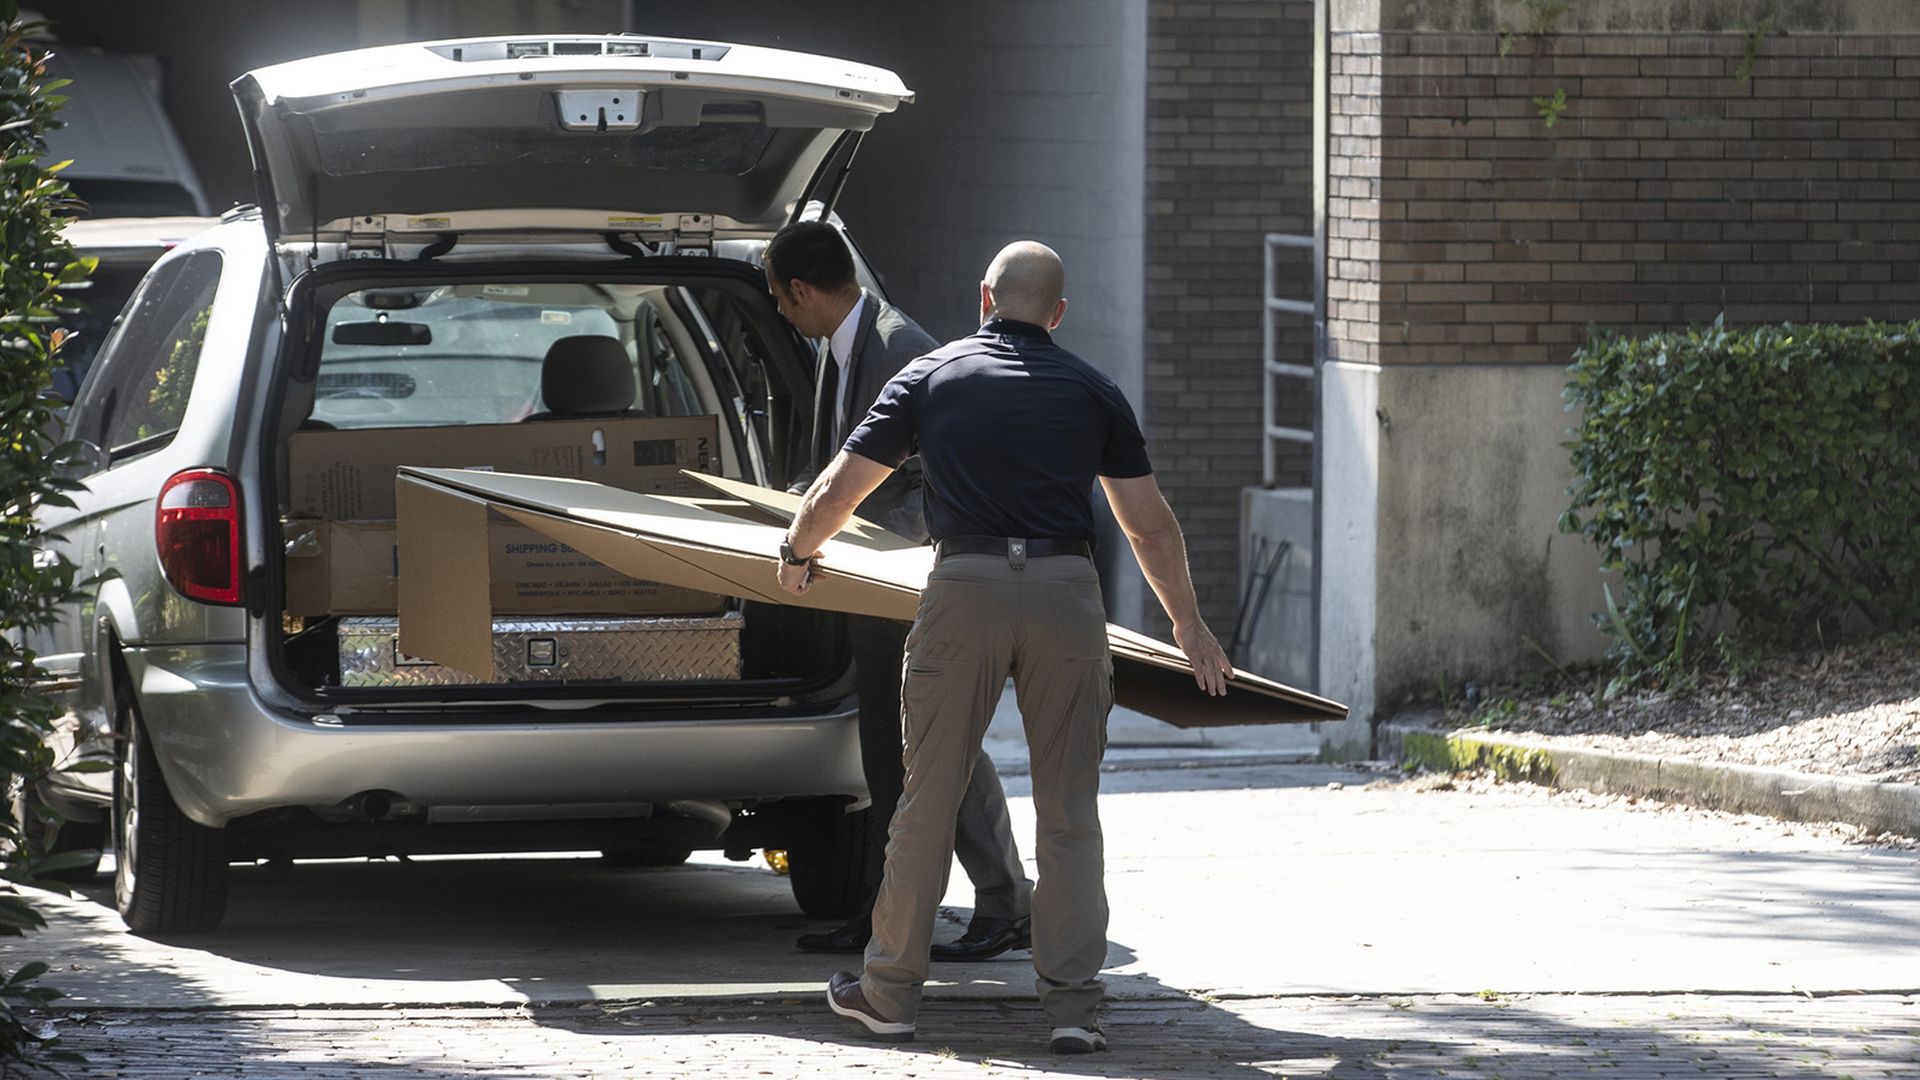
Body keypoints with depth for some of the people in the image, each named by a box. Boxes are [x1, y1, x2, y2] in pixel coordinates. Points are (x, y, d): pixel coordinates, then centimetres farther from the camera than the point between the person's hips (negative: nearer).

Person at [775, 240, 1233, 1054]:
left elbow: (839, 490, 13)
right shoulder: (1091, 391, 13)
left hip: (966, 589, -1)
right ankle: (1072, 1002, 1)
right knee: (1069, 809, 6)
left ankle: (889, 992, 16)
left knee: (929, 797, 9)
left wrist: (796, 555, 33)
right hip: (1066, 590, 1)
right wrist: (1188, 625, 27)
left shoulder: (930, 379, 12)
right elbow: (1150, 528, 15)